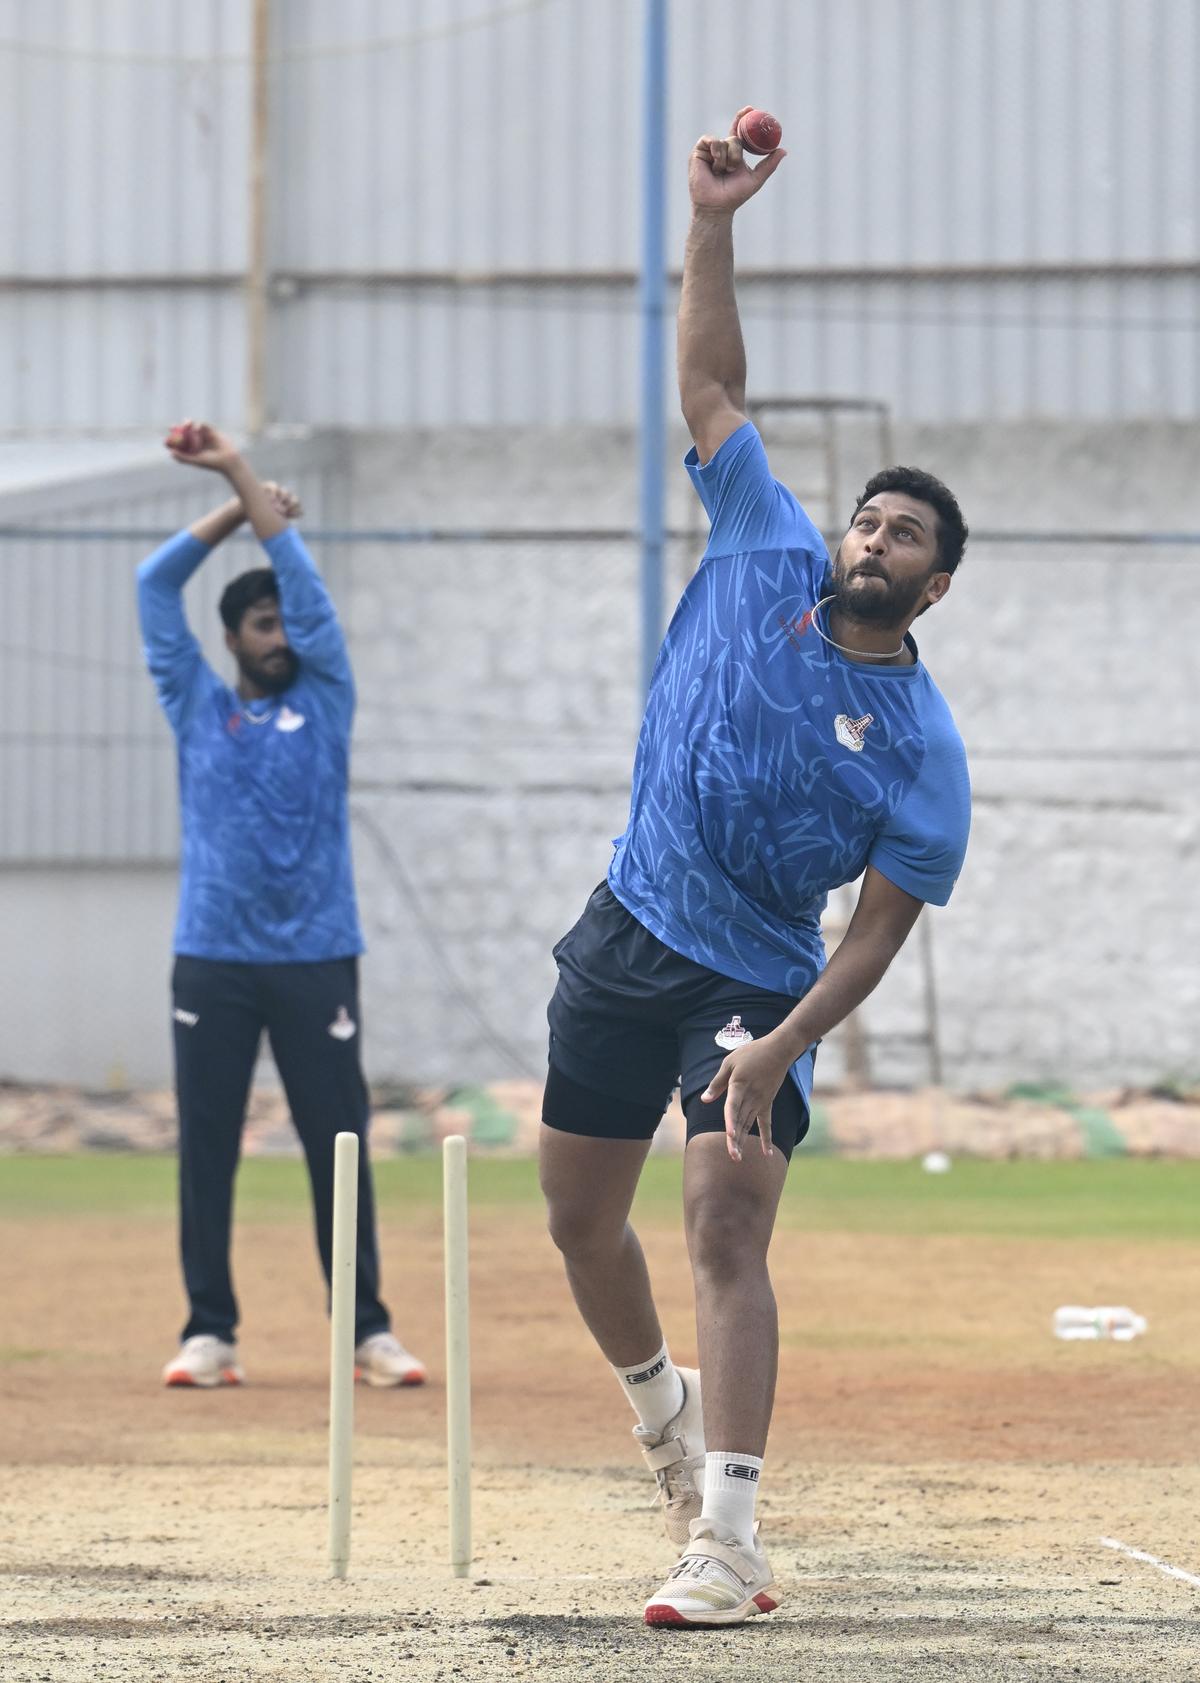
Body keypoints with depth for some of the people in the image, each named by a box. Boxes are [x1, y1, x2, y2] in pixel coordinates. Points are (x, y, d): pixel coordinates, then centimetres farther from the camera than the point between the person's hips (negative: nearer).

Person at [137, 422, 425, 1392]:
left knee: (339, 1149, -1)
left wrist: (241, 474, 2)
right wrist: (238, 503, 6)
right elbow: (157, 586, 8)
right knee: (206, 1151, 0)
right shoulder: (198, 709, 12)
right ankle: (211, 1331, 4)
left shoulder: (324, 705, 10)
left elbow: (304, 581, 3)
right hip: (213, 960, 1)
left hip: (317, 961, -1)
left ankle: (368, 1330, 3)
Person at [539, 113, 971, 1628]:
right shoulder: (762, 554, -1)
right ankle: (662, 1407, 41)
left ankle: (724, 1540, -23)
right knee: (581, 1218, 12)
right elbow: (713, 385, 3)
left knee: (727, 1228, -18)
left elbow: (879, 932, -12)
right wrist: (713, 227, -7)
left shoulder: (923, 752, -11)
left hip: (758, 981, -4)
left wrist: (778, 1047, -24)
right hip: (628, 938, 5)